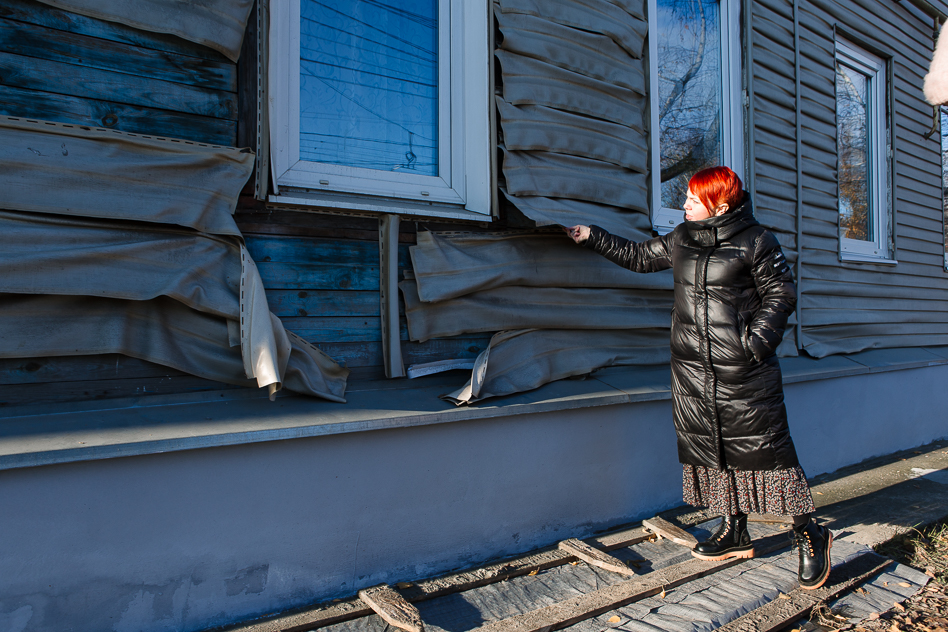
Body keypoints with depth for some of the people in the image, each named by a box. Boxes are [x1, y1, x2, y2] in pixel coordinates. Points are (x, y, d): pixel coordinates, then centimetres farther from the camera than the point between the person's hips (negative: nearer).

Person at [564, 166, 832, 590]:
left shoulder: (756, 241, -3)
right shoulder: (680, 239, 12)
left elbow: (781, 294, 0)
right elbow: (638, 256, 24)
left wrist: (757, 340, -13)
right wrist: (592, 237, 22)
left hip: (743, 369, -5)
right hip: (692, 368, 6)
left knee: (763, 446, -3)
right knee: (709, 447, 9)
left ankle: (808, 533, 14)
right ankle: (734, 532, 23)